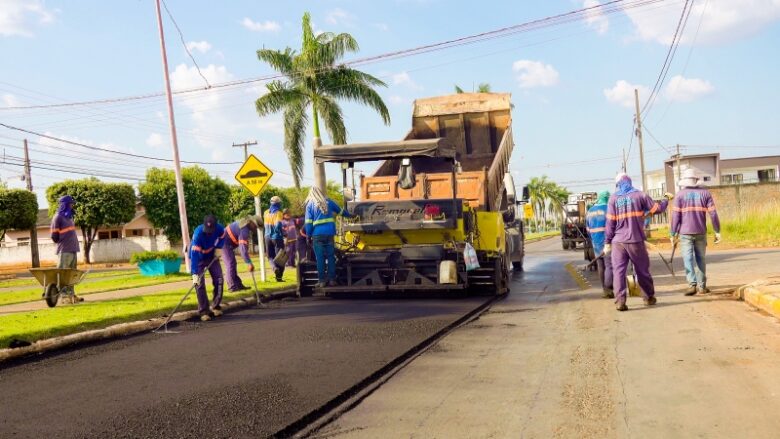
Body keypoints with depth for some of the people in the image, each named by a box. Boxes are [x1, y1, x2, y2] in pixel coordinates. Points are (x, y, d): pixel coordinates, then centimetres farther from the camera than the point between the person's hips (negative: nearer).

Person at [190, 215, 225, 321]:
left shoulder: (220, 229, -26)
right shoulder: (198, 234, -39)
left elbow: (222, 238, 2)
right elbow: (194, 254, -42)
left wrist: (218, 248, -14)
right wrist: (194, 274, -46)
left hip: (212, 256, 4)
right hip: (198, 258, -4)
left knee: (219, 279, -1)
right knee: (199, 284, -11)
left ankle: (216, 306, 12)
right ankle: (204, 311, -5)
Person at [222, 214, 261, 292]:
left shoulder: (245, 222, 3)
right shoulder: (244, 230, -27)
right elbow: (243, 248, -33)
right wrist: (249, 263, -34)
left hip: (227, 243, 11)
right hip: (225, 243, -11)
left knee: (232, 263, 11)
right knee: (230, 264, -11)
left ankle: (238, 284, 15)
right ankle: (232, 287, -10)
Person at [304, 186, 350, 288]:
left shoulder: (310, 204, 2)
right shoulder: (328, 202, 11)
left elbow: (308, 222, -4)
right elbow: (340, 211, 25)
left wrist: (308, 235, 0)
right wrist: (349, 215, 42)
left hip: (317, 235, -3)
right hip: (329, 233, 3)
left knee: (320, 258, 1)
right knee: (331, 257, 8)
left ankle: (322, 281, 1)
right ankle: (332, 279, 9)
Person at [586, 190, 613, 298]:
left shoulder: (590, 211, 14)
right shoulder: (608, 209, -8)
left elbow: (588, 230, 18)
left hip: (596, 244, 7)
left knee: (601, 267, 9)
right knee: (610, 266, -8)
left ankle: (605, 290, 13)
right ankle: (608, 290, -14)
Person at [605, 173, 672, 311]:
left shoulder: (613, 198, 3)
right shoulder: (639, 195, 2)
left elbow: (610, 222, 0)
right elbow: (657, 209, 5)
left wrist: (607, 242, 4)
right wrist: (666, 199, 25)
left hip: (618, 242, 0)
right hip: (636, 241, 0)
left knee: (618, 271, -1)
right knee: (642, 270, 14)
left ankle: (620, 301, -13)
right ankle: (649, 297, 27)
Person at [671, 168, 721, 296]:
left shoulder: (680, 194, -2)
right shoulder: (705, 193, 4)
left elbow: (675, 215, -6)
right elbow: (713, 213, 0)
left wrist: (673, 234, 0)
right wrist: (717, 231, 6)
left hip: (685, 233, -2)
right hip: (701, 232, 2)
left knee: (688, 259, -2)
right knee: (700, 259, 11)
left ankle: (692, 284, -14)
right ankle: (702, 286, 14)